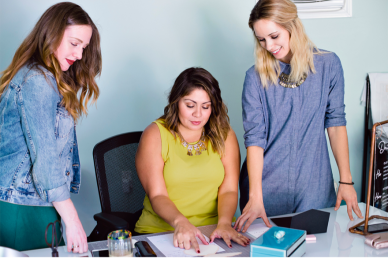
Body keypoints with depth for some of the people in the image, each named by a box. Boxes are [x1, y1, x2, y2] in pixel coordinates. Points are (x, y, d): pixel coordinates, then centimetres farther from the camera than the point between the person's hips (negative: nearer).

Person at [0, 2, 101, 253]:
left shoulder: (36, 76, 14)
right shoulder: (38, 82, -17)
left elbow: (47, 147, 10)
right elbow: (44, 156, -22)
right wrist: (72, 220, -20)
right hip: (24, 210, -9)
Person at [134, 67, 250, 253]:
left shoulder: (224, 135, 7)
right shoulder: (155, 135, -2)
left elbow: (229, 190, -1)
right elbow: (157, 195, -8)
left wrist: (224, 223, -20)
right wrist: (180, 222, -27)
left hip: (214, 229, 2)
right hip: (159, 231, -2)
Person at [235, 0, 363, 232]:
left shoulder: (328, 64, -3)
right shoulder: (256, 77, -6)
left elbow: (336, 122, 2)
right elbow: (254, 138, -10)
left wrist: (346, 181, 0)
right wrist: (255, 197, -18)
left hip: (314, 187, 1)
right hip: (267, 187, -1)